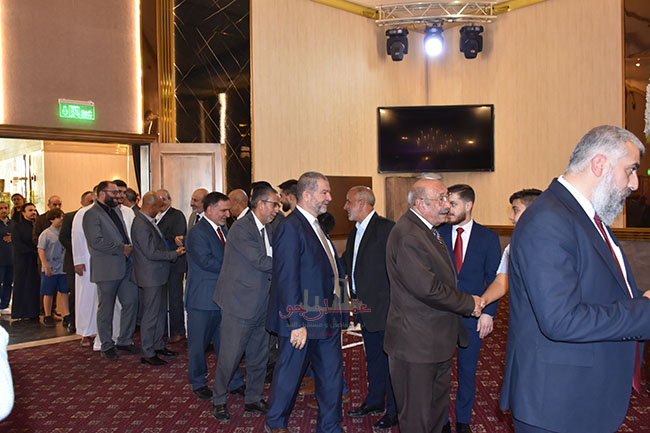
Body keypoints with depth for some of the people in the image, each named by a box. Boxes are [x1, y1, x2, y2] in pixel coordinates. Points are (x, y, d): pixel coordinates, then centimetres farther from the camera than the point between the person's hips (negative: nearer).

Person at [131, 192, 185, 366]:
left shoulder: (148, 221, 9)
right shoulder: (141, 226, -22)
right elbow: (151, 253, -23)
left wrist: (171, 245, 8)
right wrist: (175, 254, -16)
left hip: (157, 275, 10)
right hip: (150, 276, -10)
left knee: (161, 310, 19)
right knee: (150, 314, -1)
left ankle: (158, 345, 32)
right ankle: (148, 354, 10)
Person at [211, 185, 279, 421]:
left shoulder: (268, 229, 10)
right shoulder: (241, 228, -16)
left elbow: (272, 263, 9)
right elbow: (261, 261, -23)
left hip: (261, 304, 8)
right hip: (240, 304, -8)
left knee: (259, 356, 16)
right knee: (230, 356, 3)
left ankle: (253, 399, 31)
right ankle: (219, 401, 23)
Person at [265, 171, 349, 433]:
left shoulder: (317, 226, 12)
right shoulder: (290, 228, -17)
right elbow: (287, 280, -21)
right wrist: (296, 323, -22)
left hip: (327, 319, 9)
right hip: (301, 321, -8)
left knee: (331, 377, 15)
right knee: (289, 374, 10)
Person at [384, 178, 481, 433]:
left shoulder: (428, 230, 11)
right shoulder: (407, 236, -24)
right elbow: (427, 288, -27)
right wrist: (469, 303, -13)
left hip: (438, 340, 10)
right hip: (416, 343, -10)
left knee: (438, 408, 24)